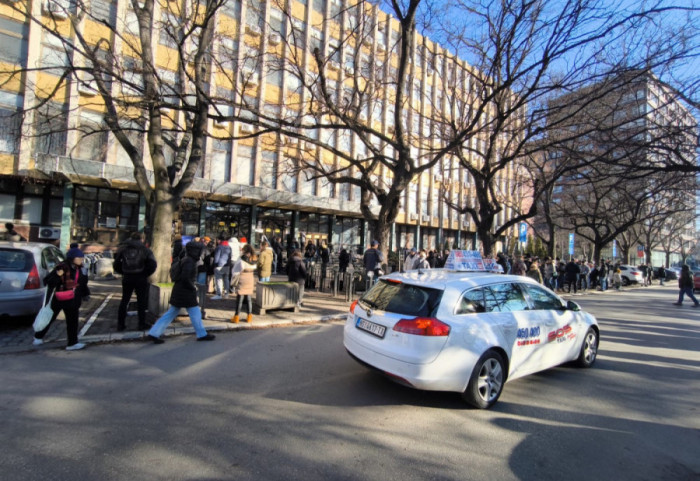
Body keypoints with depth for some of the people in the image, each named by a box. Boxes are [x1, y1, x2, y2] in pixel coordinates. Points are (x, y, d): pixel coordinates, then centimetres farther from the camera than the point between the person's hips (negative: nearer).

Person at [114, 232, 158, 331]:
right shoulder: (145, 249, -2)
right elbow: (152, 264, -11)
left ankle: (120, 324, 16)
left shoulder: (122, 248, 6)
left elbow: (116, 264, 5)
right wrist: (146, 274, 1)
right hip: (140, 278, -2)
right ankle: (142, 324, 8)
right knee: (141, 301, 5)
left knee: (124, 300, 14)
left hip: (127, 278, 3)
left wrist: (123, 273, 15)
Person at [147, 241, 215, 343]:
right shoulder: (189, 262, -17)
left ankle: (154, 333, 16)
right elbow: (185, 277, -27)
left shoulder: (183, 259, 12)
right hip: (186, 292, -9)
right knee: (195, 313, 2)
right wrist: (193, 287, -13)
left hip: (178, 291, 9)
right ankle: (202, 334, 13)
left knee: (171, 313, 14)